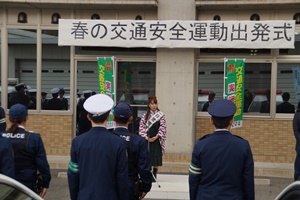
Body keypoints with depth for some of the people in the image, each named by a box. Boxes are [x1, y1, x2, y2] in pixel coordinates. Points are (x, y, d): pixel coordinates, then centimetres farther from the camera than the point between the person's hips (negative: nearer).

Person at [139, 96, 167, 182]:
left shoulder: (161, 115, 2)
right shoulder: (145, 115, 6)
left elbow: (163, 127, -3)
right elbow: (141, 126, 2)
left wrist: (156, 137, -12)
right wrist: (145, 137, -11)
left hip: (157, 139, -1)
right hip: (147, 139, 1)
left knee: (156, 156, -1)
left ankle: (154, 175, 9)